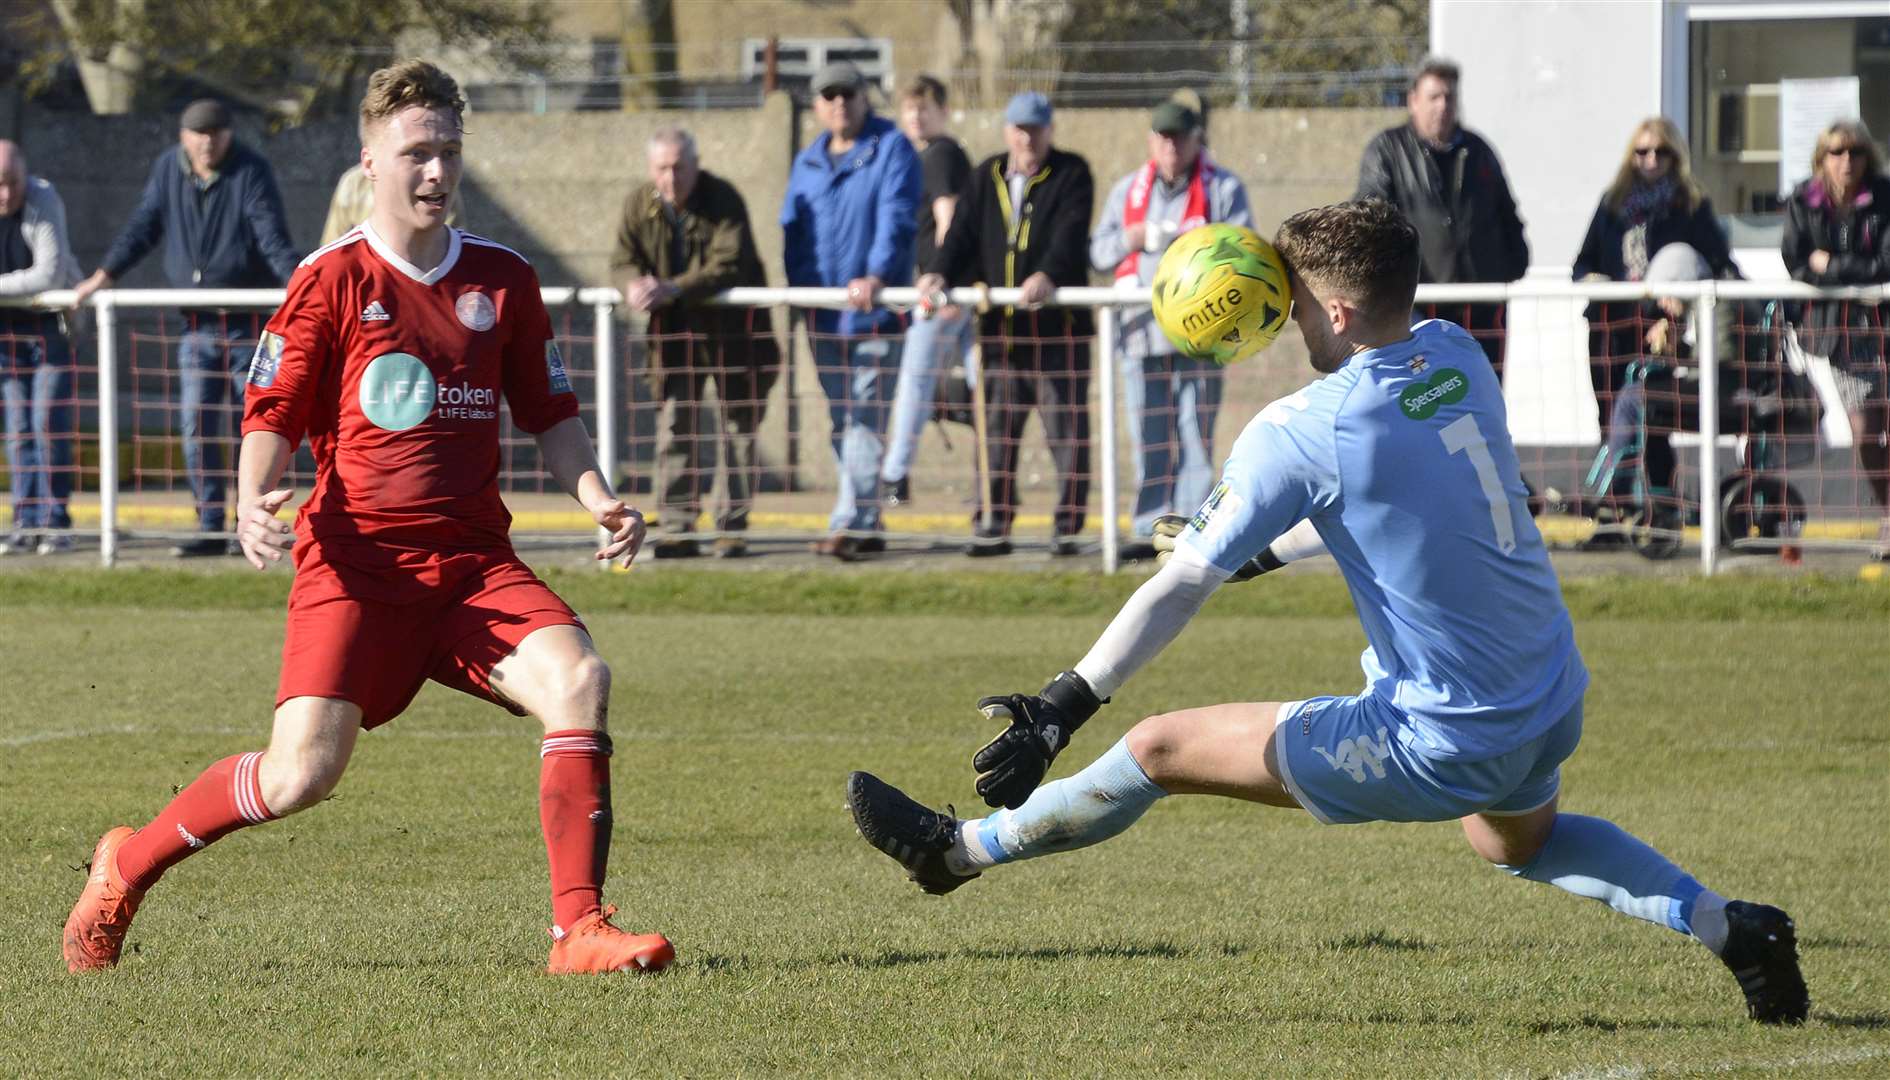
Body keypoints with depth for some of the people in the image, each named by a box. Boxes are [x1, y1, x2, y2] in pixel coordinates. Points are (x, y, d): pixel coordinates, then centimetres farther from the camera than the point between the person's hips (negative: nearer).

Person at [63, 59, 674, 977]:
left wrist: (598, 500, 1)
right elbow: (272, 416, 1)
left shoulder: (503, 280, 11)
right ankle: (128, 867, 13)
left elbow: (550, 414, 19)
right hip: (356, 558, -3)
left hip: (473, 560, 3)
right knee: (302, 774, -14)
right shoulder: (330, 281, 0)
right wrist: (253, 503, -18)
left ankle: (578, 929, -19)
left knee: (577, 678, -24)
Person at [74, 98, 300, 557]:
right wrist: (105, 274, -1)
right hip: (197, 325, 4)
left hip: (247, 325, -4)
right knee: (196, 428, -1)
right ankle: (210, 528, 3)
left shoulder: (252, 171, -9)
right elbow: (143, 226, 8)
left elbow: (272, 235, -16)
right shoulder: (168, 169, 5)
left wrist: (293, 281, -30)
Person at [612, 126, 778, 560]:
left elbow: (730, 266, -28)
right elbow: (623, 259, -2)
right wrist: (635, 284, -27)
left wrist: (673, 289, -39)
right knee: (678, 428, 0)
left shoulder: (723, 200, -19)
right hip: (676, 334, 4)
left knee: (738, 427, 3)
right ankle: (678, 530, 2)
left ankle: (733, 530, 11)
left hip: (732, 330, -4)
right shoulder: (640, 204, -5)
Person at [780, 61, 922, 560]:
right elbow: (792, 230, 17)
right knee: (842, 421, 9)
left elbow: (896, 218, -14)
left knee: (864, 418, -12)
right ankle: (867, 523, 17)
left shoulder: (891, 149, -2)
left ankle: (850, 522, -18)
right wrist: (799, 285, 1)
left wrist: (876, 275, -27)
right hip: (823, 315, 6)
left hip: (874, 310, -6)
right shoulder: (807, 163, 16)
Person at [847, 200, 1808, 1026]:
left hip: (1441, 744, -7)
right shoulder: (1458, 359, 2)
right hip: (1553, 713, 7)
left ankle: (958, 851, 18)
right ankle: (1735, 932, 32)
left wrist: (1063, 707, -16)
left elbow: (1179, 586, -18)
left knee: (1159, 750, 3)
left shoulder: (1300, 433, -18)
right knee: (1518, 840, 41)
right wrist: (1271, 548, 23)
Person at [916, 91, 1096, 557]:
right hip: (999, 327, 4)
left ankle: (1068, 527, 5)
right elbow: (964, 232, 4)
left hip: (1058, 327, -4)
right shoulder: (986, 177, 15)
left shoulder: (1071, 174, 1)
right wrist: (939, 273, -15)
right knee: (996, 432, 5)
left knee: (1066, 432, -2)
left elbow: (1071, 234, -15)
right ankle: (993, 527, 11)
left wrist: (1047, 275, -33)